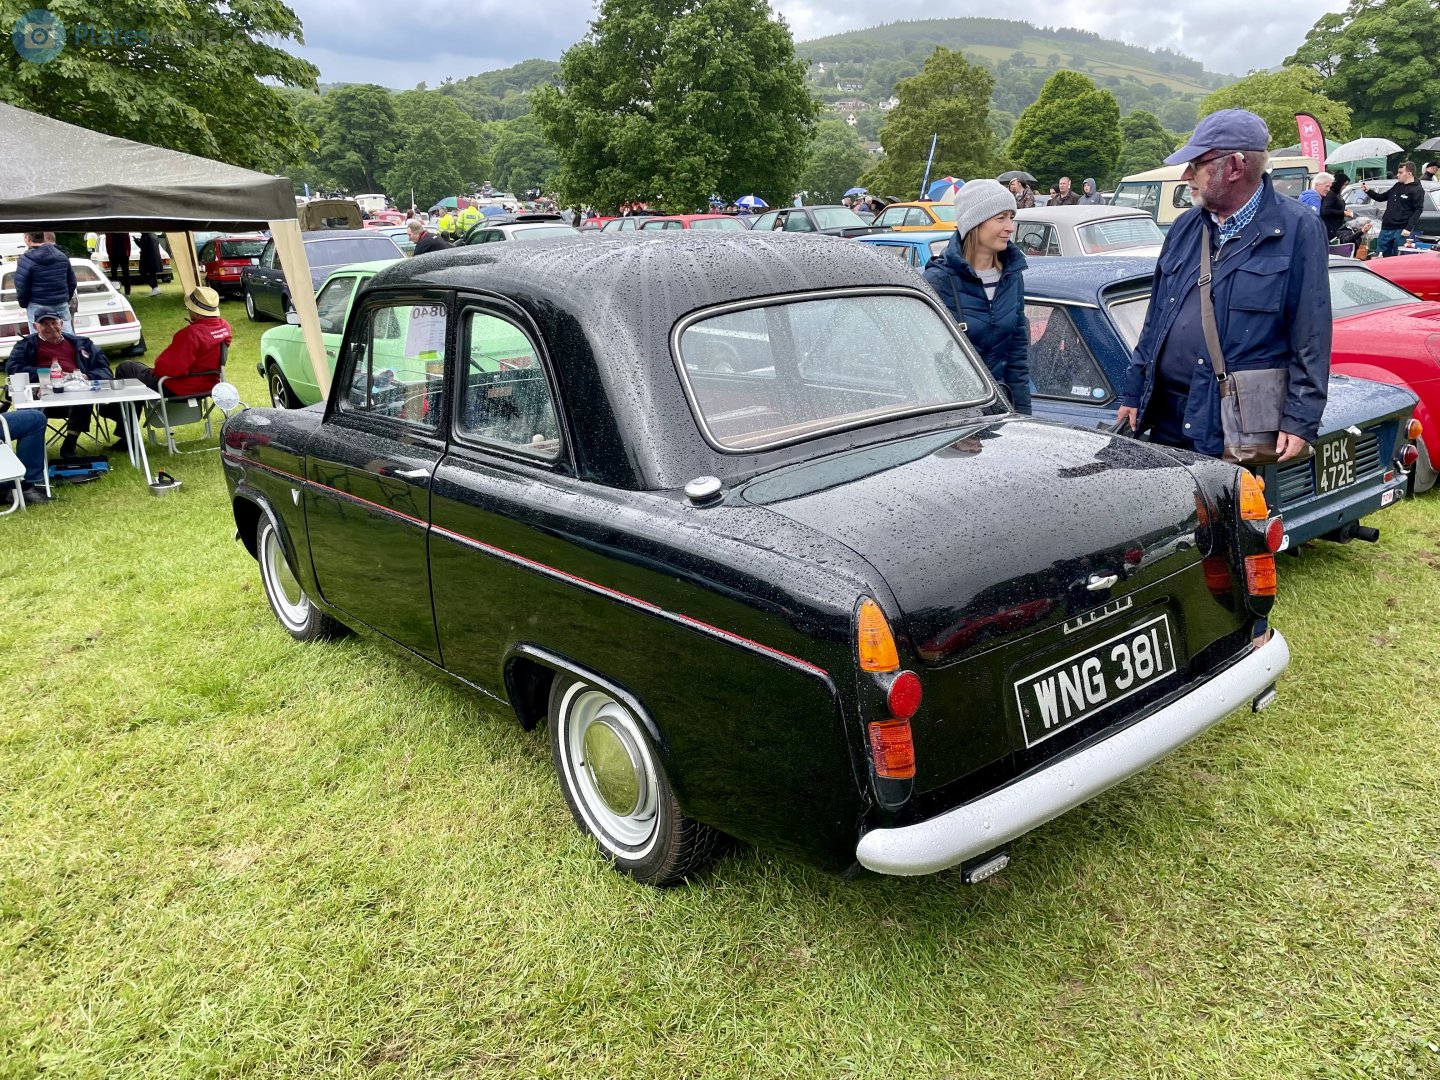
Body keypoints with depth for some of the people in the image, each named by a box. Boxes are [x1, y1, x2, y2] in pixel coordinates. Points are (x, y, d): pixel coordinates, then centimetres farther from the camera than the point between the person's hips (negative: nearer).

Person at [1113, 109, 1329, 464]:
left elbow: (1312, 338, -8)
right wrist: (1133, 394, 13)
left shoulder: (1297, 230, -5)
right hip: (1166, 422, 6)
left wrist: (1300, 421, -13)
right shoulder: (1185, 228, 13)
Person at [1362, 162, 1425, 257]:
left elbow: (1418, 210, -13)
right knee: (1380, 256, 7)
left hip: (1401, 231, -7)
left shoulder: (1417, 190, -7)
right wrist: (1368, 191, 8)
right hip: (1386, 228, 7)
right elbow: (1381, 197, 24)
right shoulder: (1397, 186, 15)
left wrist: (1408, 228, -22)